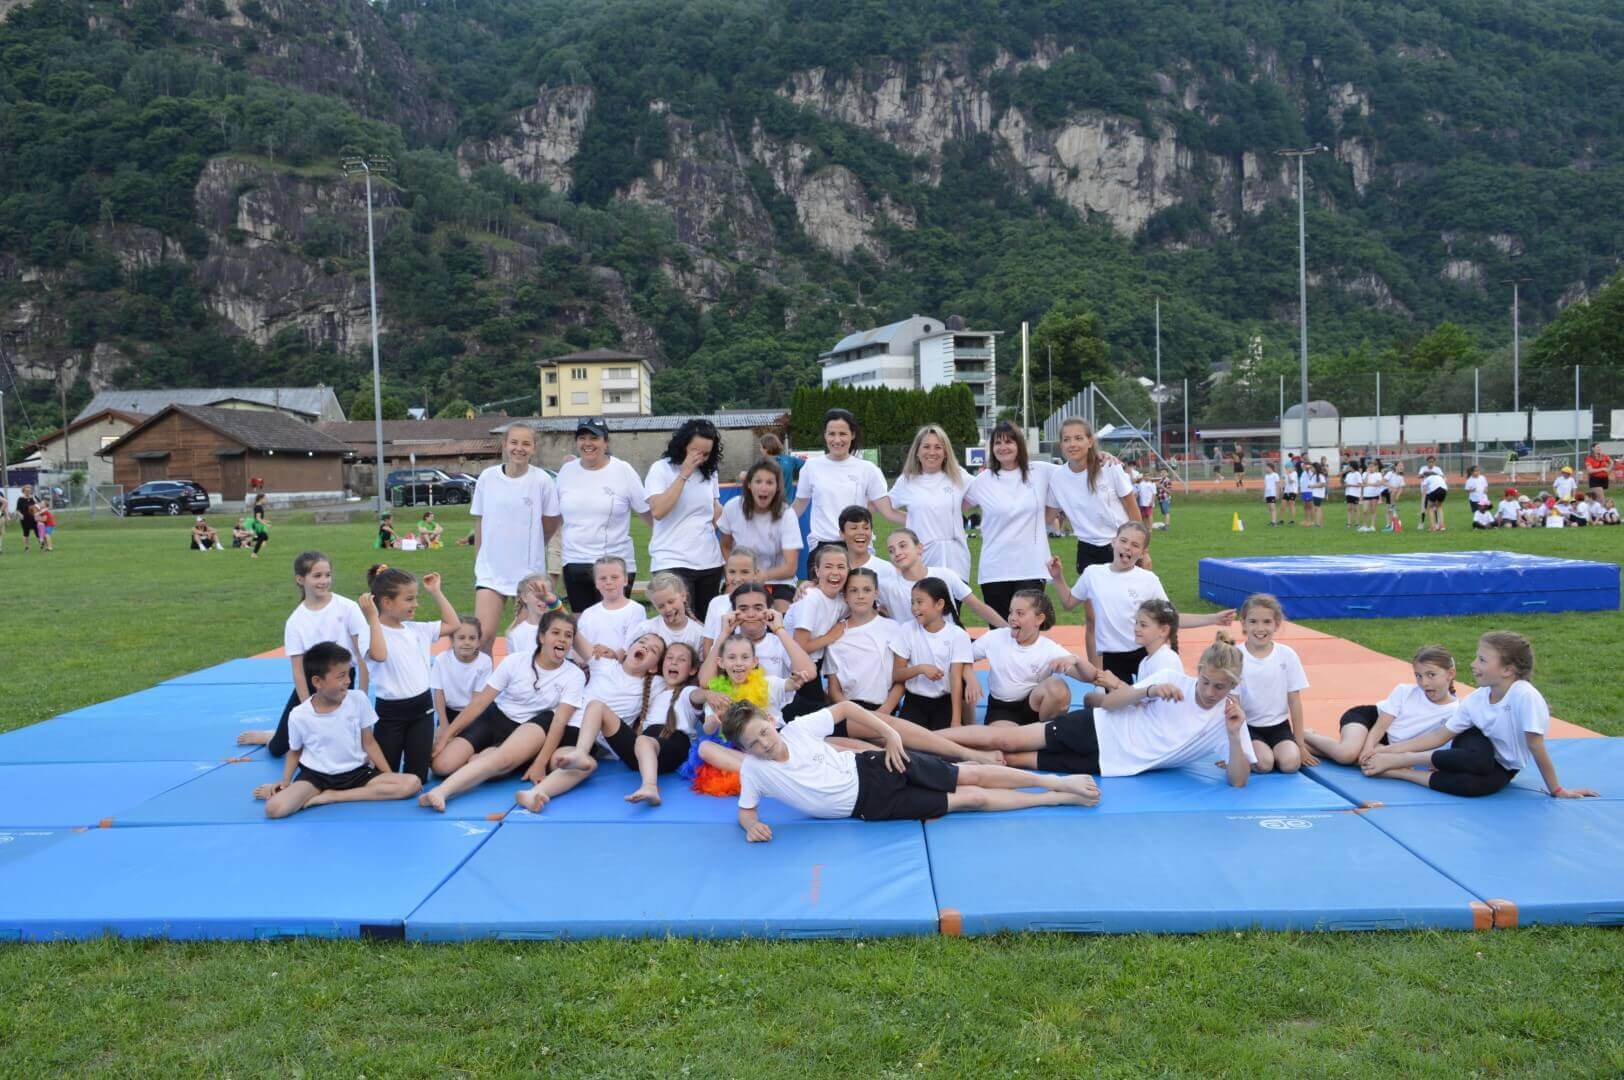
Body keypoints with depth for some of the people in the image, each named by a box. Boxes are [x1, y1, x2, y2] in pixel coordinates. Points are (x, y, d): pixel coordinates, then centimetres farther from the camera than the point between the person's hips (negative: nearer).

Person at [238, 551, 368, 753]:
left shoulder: (348, 608, -12)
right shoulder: (295, 622, -8)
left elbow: (363, 655, -9)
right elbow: (298, 670, -6)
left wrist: (362, 697, -10)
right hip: (309, 682, 1)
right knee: (277, 749, 4)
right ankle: (275, 736, 40)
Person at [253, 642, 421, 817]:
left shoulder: (358, 700, -7)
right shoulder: (299, 715, -10)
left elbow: (368, 742, 2)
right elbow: (295, 751, 8)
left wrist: (389, 775, -3)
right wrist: (286, 781, -6)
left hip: (356, 772, 3)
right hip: (316, 775, -3)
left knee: (412, 783, -22)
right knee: (274, 808, -32)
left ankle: (331, 796, -16)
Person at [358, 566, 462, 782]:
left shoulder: (416, 629, 8)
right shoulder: (372, 632, -12)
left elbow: (453, 625, 13)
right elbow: (379, 655, -33)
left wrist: (436, 593, 12)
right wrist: (373, 617, -28)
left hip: (422, 707, 5)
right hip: (391, 711, -5)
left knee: (417, 777, 3)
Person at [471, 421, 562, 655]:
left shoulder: (542, 480, -6)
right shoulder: (487, 478, -1)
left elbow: (551, 522, 6)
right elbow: (479, 524, 8)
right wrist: (479, 562, 10)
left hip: (530, 571, -1)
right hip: (491, 570, 1)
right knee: (482, 635, -9)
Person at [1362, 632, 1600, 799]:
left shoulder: (1525, 697, -28)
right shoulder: (1476, 699, -11)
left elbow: (1537, 748, -22)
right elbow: (1439, 735, -8)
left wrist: (1557, 790, -13)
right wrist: (1389, 750, -14)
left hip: (1502, 767, -3)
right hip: (1477, 754, 3)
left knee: (1474, 784, -37)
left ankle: (1402, 769, -23)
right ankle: (1394, 760, -24)